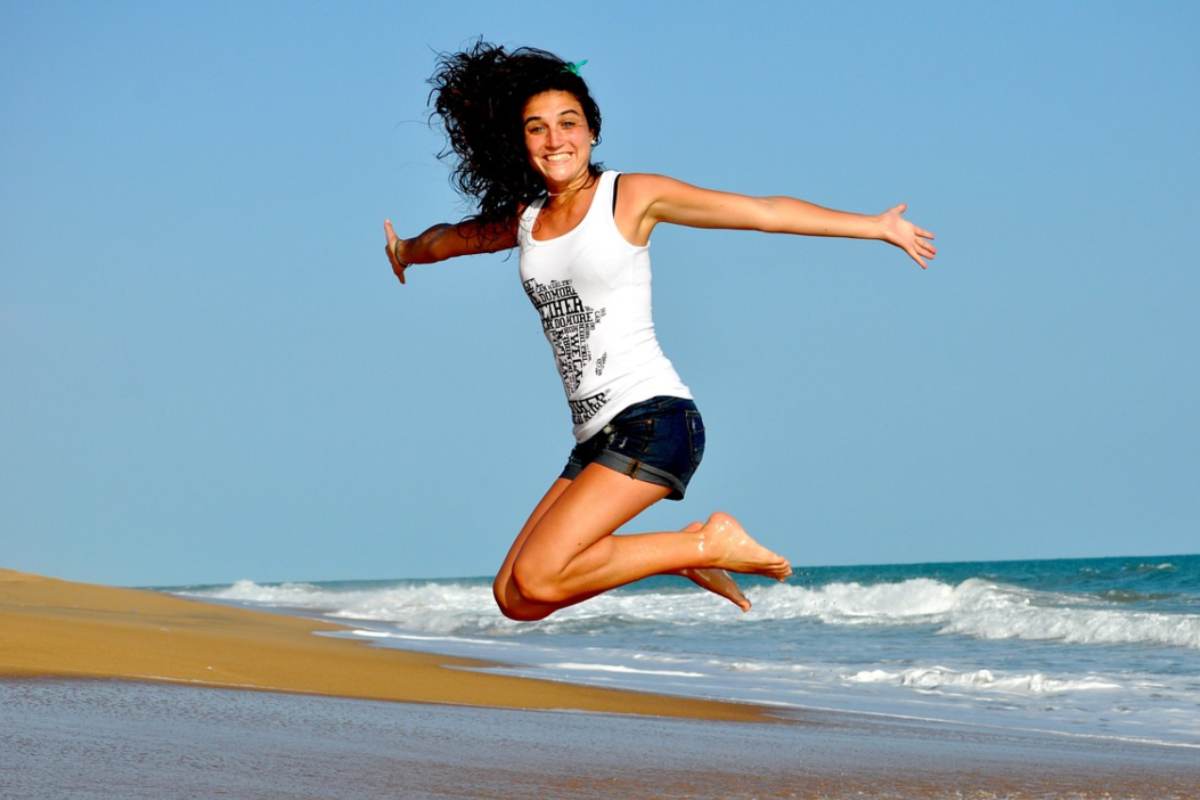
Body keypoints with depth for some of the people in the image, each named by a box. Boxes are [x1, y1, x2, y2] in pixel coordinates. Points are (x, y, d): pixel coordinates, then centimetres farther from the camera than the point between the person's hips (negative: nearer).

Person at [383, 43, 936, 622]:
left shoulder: (631, 196, -1)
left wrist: (877, 225, -3)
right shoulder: (523, 221, 14)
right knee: (513, 598, 0)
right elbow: (450, 237, 38)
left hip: (653, 420, -7)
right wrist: (406, 252, 58)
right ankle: (688, 552, 14)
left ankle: (707, 544, -4)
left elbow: (766, 212, -2)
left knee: (536, 578, -22)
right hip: (595, 441, 7)